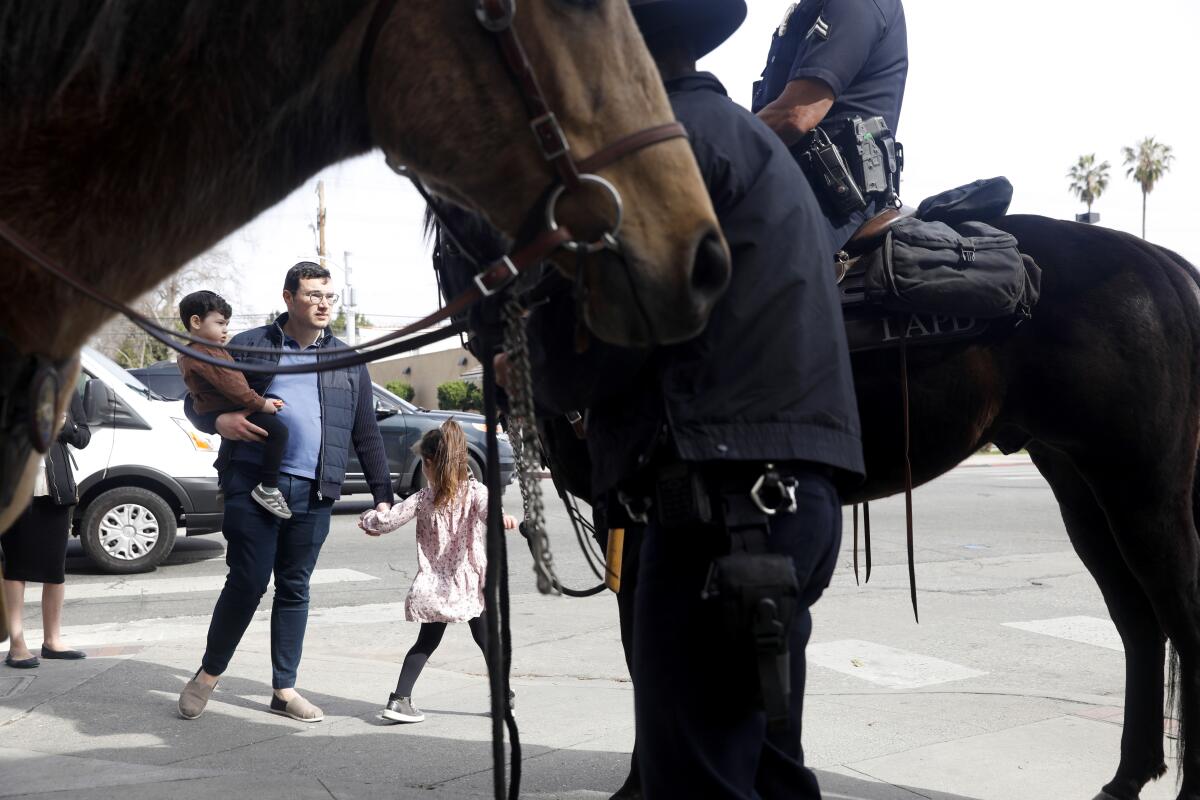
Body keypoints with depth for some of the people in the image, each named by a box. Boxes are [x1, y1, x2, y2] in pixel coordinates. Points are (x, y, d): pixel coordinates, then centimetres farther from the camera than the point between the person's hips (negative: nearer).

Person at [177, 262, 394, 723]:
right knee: (248, 582, -4)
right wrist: (219, 421, -13)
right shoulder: (249, 347, 5)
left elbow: (367, 436, 15)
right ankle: (208, 675, 17)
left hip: (313, 493, 3)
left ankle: (284, 690, 18)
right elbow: (196, 400, 10)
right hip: (253, 483, -3)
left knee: (295, 588, 8)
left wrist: (382, 495, 10)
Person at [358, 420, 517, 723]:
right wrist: (501, 516, -49)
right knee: (487, 641, 11)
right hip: (468, 585, -2)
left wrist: (368, 519, 26)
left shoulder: (423, 499, 0)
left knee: (426, 642, 15)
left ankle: (399, 699, 8)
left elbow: (388, 521, 4)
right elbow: (487, 507, -27)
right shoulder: (475, 491, -5)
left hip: (433, 589, 2)